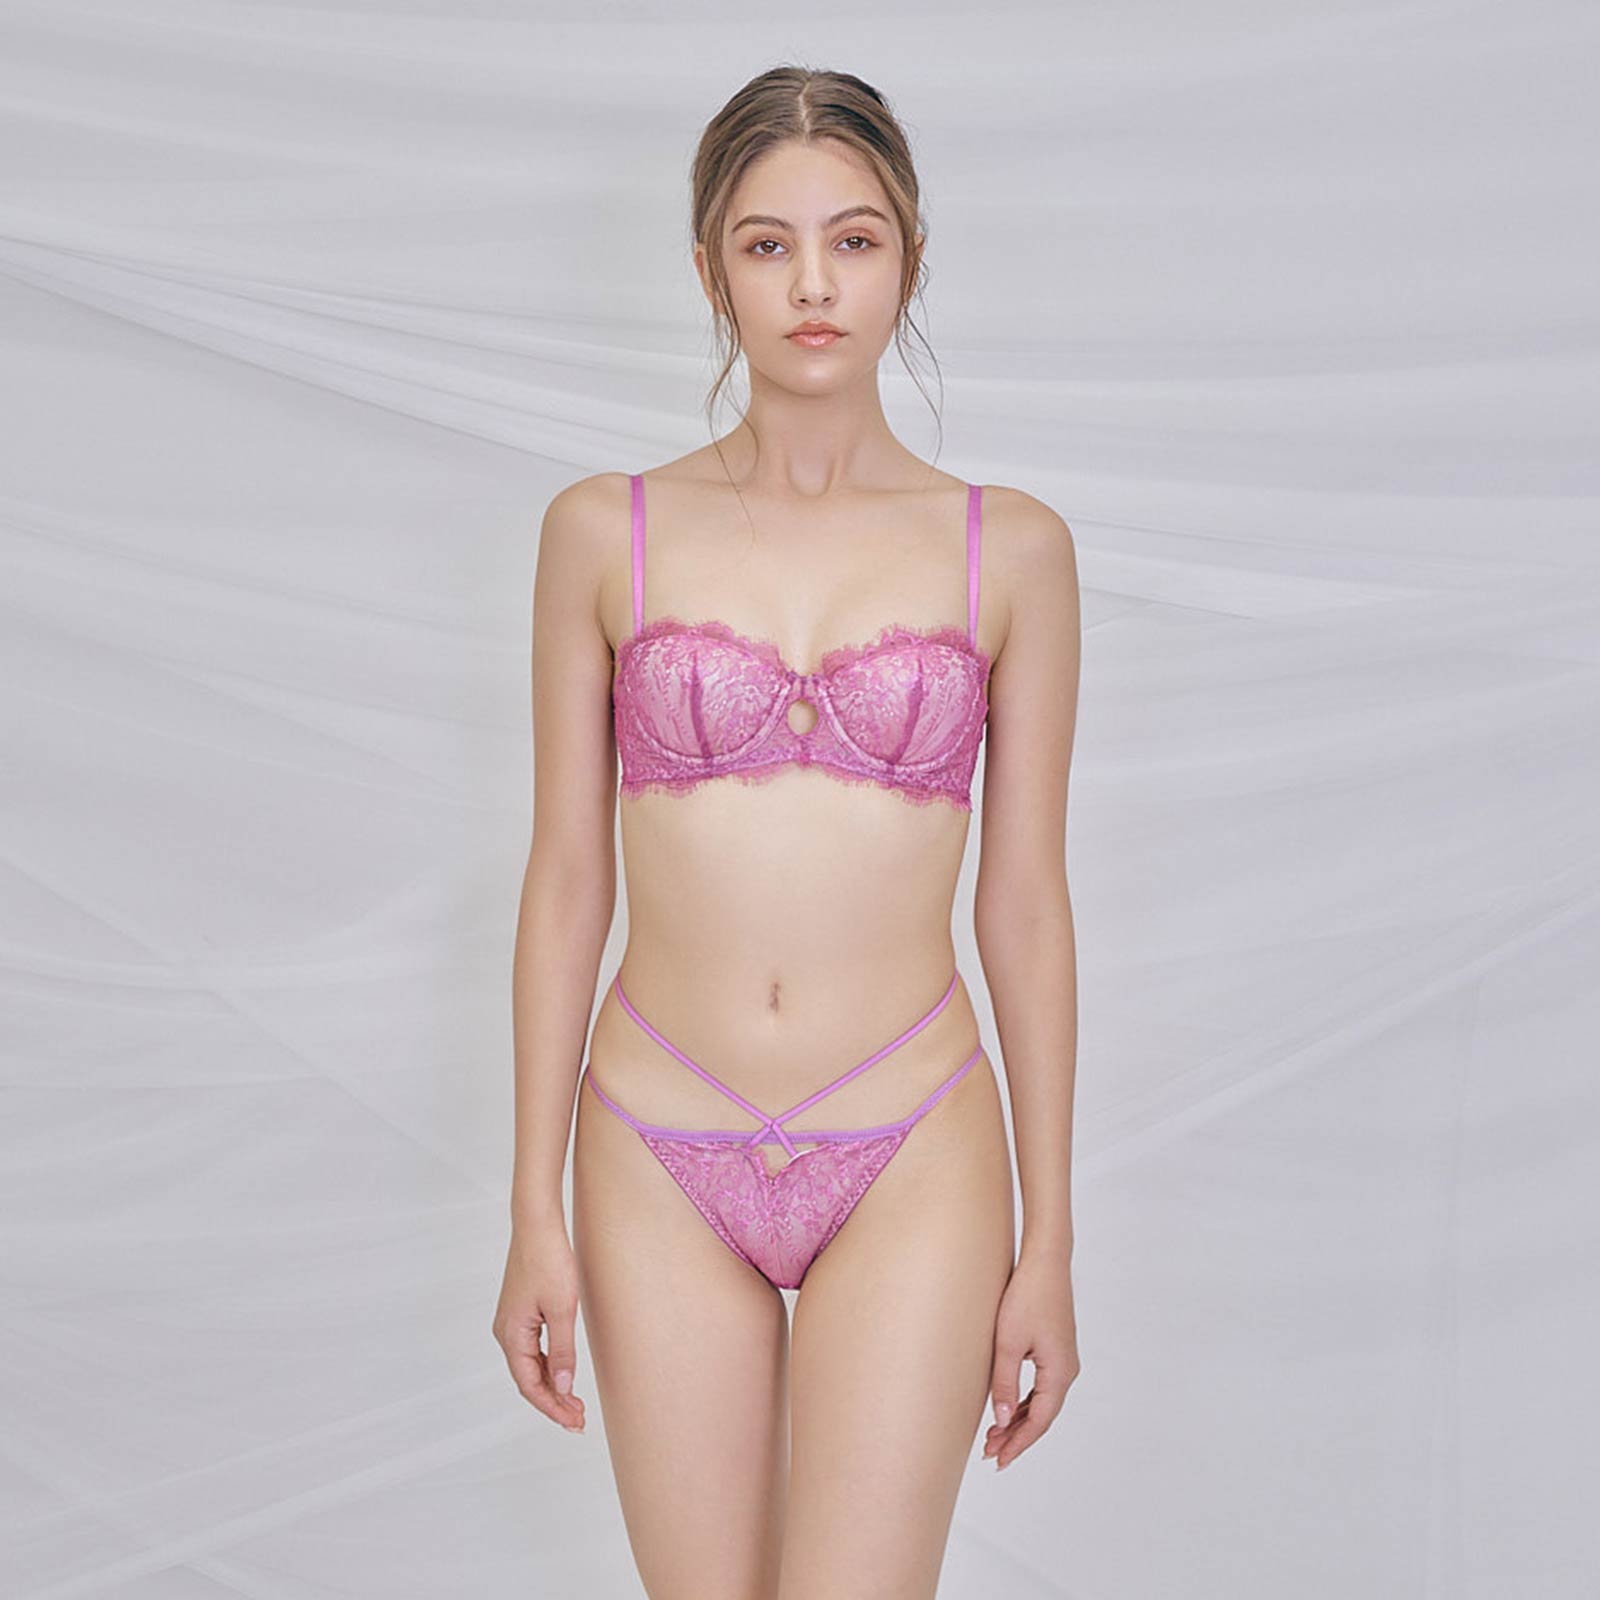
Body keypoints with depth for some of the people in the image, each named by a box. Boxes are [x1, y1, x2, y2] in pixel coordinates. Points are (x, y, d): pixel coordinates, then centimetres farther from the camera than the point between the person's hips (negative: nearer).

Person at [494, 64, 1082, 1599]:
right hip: (662, 1161, 1)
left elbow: (1025, 904, 2)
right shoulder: (607, 532, 1)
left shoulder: (1009, 549, 0)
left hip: (908, 1165, -1)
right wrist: (535, 1211, 2)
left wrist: (1050, 1240, 3)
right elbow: (565, 879, 3)